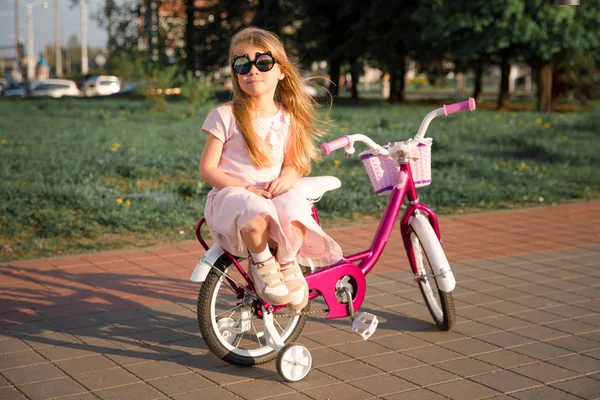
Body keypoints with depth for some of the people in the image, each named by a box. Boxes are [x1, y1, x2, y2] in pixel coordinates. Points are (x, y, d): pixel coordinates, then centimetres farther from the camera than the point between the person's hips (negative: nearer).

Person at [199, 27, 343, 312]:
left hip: (272, 193, 3)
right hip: (230, 194, -2)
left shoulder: (288, 119, 9)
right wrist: (246, 188, -18)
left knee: (295, 208, -35)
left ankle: (287, 262, -5)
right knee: (257, 212, -39)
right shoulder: (225, 116, -2)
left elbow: (292, 163, 17)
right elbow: (207, 169, -3)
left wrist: (286, 178, -9)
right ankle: (261, 263, -6)